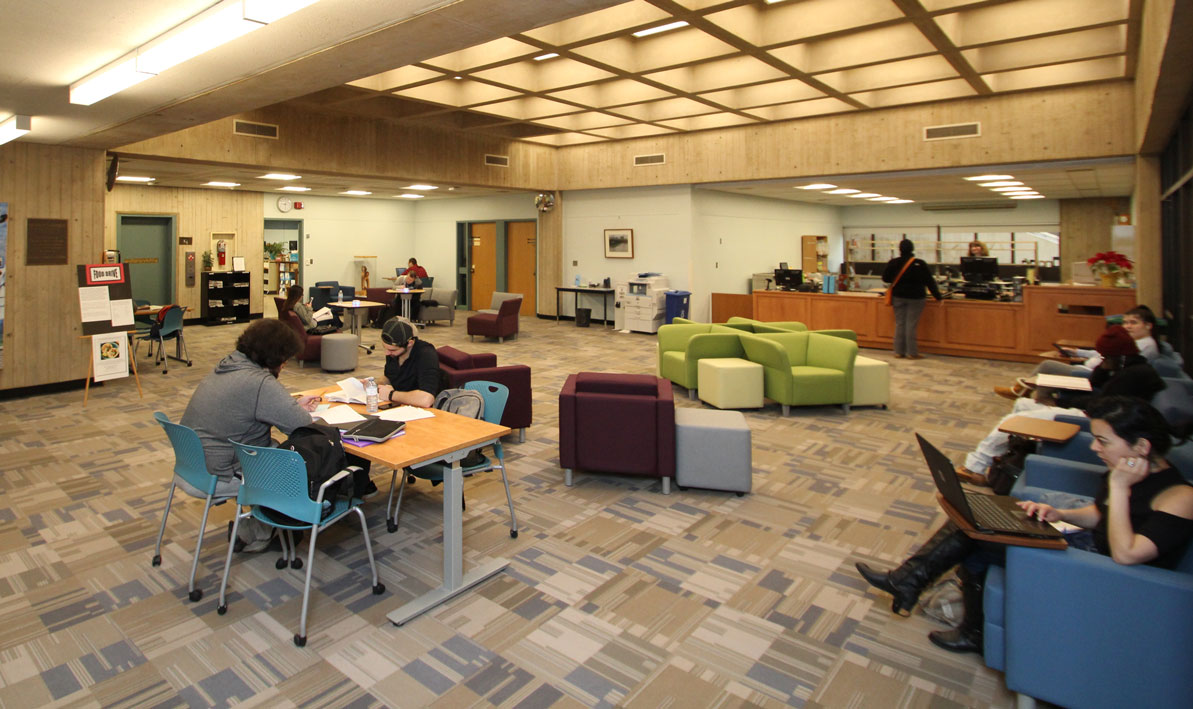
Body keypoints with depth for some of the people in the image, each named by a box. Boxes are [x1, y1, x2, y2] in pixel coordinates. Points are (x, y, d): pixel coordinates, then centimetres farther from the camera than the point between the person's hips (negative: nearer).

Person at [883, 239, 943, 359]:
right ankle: (912, 352, 3)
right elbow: (930, 281, -3)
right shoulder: (920, 264, -8)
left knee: (899, 324, 8)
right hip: (915, 297, -2)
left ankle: (899, 351, 9)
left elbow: (885, 279, 7)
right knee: (911, 324, 0)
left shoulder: (893, 263, -4)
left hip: (898, 296, 2)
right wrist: (937, 296, 6)